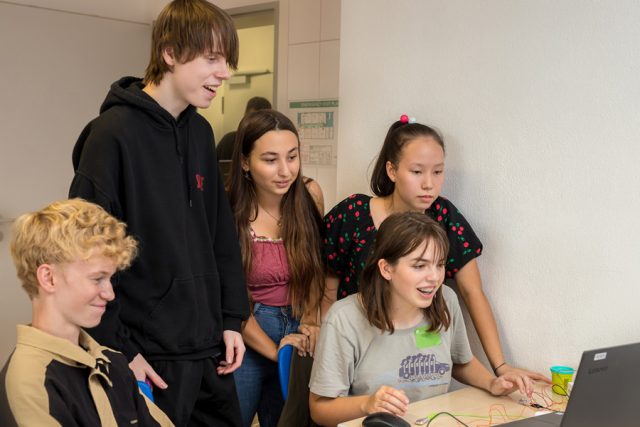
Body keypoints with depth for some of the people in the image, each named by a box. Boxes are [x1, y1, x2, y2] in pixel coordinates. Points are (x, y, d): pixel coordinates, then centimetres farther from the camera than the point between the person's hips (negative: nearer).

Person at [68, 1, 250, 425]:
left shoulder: (200, 132, 8)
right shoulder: (114, 133, -13)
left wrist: (232, 319, 8)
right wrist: (117, 349, -14)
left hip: (209, 347, 7)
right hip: (151, 355, -7)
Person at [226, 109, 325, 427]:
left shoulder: (308, 199, -5)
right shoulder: (229, 215, -16)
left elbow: (317, 270, 4)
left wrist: (310, 322, -8)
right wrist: (272, 349, -10)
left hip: (298, 337, 4)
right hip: (246, 337, -3)